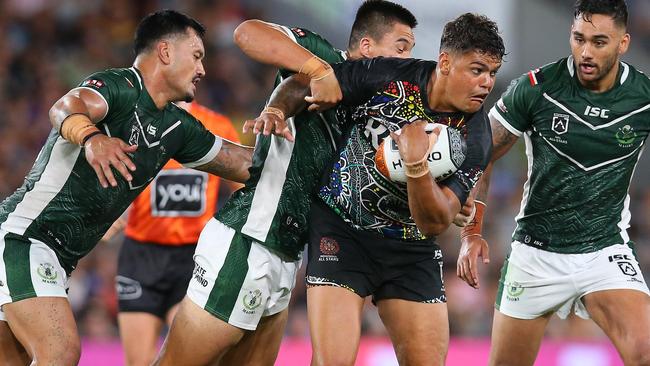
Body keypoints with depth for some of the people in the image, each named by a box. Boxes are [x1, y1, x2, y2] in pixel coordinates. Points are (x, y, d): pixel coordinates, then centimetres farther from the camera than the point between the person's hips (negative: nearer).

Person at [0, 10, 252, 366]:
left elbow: (246, 163, 18)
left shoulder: (178, 128, 14)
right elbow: (65, 108, -34)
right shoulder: (119, 85, -12)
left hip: (54, 256, 10)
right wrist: (90, 136, -56)